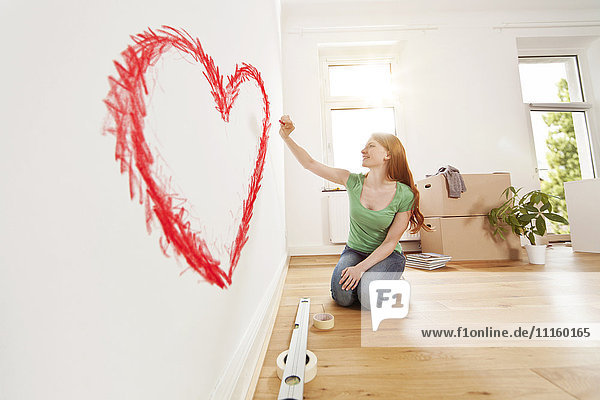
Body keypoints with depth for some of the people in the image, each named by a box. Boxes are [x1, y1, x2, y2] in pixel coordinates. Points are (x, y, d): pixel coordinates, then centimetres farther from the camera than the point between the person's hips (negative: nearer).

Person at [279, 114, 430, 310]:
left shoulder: (404, 195, -18)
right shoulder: (353, 181, -13)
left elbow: (390, 242, -13)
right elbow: (310, 163, -13)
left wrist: (361, 267, -22)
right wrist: (286, 137, -22)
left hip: (387, 256, -1)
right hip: (354, 251, 2)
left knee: (368, 299, -23)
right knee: (342, 297, -19)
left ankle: (391, 280, 10)